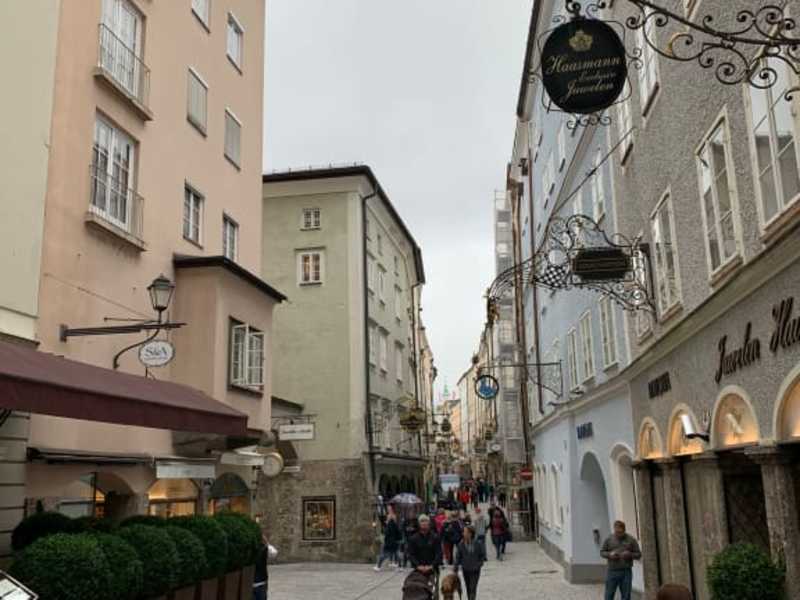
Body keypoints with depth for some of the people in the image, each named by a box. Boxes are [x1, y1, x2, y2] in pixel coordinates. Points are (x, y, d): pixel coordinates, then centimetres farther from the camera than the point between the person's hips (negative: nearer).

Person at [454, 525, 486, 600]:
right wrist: (456, 568, -3)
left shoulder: (477, 544, -13)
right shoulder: (461, 544, -7)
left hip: (475, 569, -3)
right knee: (468, 588, 14)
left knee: (473, 588, -10)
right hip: (465, 569, 3)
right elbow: (458, 557, -1)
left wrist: (480, 562, -8)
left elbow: (483, 554, 1)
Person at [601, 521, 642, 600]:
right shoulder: (609, 539, 5)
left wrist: (630, 555, -14)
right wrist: (609, 554, -10)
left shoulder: (631, 540, 4)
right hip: (612, 572, 0)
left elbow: (638, 554, 6)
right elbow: (602, 552, 11)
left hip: (626, 572, 0)